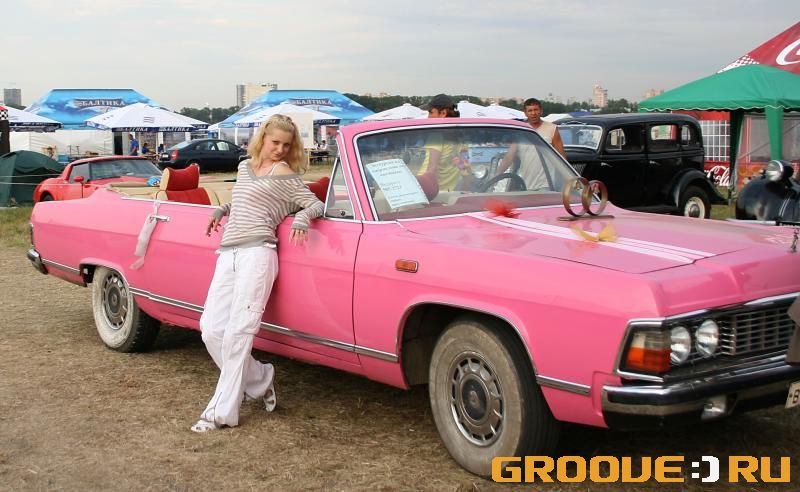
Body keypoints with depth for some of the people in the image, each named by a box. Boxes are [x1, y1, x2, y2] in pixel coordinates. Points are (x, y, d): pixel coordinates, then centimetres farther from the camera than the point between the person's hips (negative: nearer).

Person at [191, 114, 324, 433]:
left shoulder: (284, 173, 6)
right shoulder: (244, 167, 24)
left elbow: (316, 205, 5)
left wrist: (302, 217, -16)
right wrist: (221, 210, 23)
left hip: (257, 253, -6)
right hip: (227, 254, 6)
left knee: (238, 332, -12)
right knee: (212, 330, -5)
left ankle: (222, 411, -8)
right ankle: (260, 380, 14)